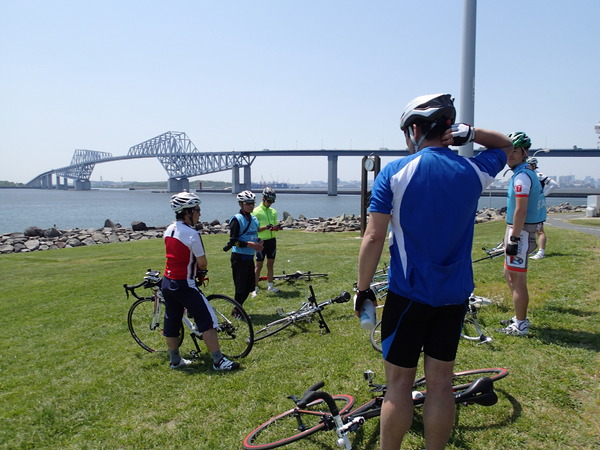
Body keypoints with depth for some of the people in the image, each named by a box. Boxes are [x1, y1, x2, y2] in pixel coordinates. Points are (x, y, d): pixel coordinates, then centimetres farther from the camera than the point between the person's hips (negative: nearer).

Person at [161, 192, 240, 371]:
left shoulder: (168, 230, 6)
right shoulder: (192, 234, -19)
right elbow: (203, 263, -13)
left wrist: (194, 268, 14)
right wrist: (201, 271, 9)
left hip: (167, 283, 9)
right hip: (184, 285, -9)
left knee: (172, 321, 17)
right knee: (207, 320, -2)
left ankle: (175, 360, 29)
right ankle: (218, 361, 1)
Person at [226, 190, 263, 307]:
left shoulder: (254, 219, 10)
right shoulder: (237, 219, -13)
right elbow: (233, 241, -18)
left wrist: (259, 243, 0)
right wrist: (250, 244, -24)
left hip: (250, 257, 8)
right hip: (239, 257, -8)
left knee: (249, 287, 13)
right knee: (241, 287, -1)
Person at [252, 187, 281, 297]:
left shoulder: (273, 211, 9)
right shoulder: (256, 211, -8)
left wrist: (276, 227, -8)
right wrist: (266, 227, -26)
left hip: (272, 241, 5)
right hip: (261, 241, -5)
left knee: (270, 264, 13)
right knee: (259, 265, -2)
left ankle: (270, 285, 24)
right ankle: (255, 288, 6)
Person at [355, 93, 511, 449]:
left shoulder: (394, 172, -11)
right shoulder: (474, 171, 0)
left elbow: (374, 238, -14)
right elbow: (507, 146, 22)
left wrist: (363, 289, -3)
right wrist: (469, 133, 3)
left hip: (408, 294, -3)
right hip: (455, 296, 4)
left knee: (399, 383, 9)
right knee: (441, 382, 14)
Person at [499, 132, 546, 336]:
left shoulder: (522, 176, -17)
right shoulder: (528, 173, 16)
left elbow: (520, 211, -23)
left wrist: (513, 239, -22)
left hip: (520, 232, -10)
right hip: (522, 231, 10)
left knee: (517, 280, -3)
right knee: (510, 276, 19)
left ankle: (520, 326, 6)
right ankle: (520, 318, 31)